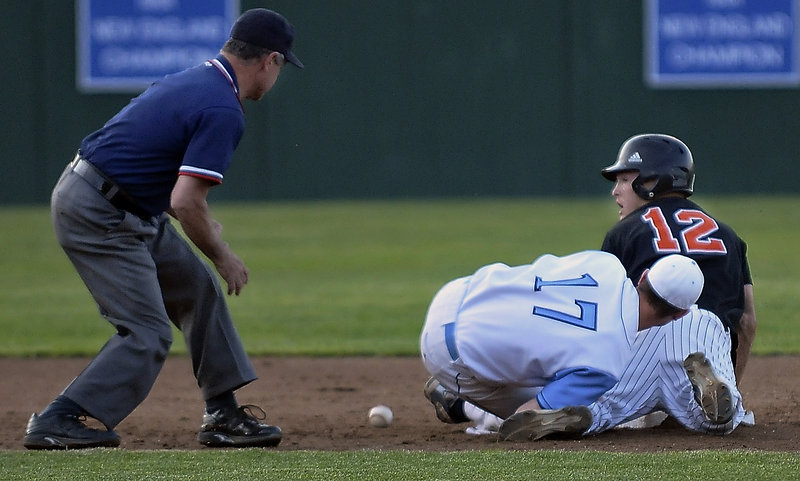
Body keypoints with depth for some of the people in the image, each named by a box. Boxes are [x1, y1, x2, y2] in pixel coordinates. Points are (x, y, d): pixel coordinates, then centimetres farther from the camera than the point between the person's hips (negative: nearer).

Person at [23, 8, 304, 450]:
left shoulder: (194, 79, 11)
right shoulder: (224, 111, -19)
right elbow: (186, 202, -24)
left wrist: (201, 224, 19)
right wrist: (222, 256, -8)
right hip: (99, 216, -10)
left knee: (198, 290, 16)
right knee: (147, 334, -9)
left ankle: (223, 415, 21)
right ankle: (56, 423, -8)